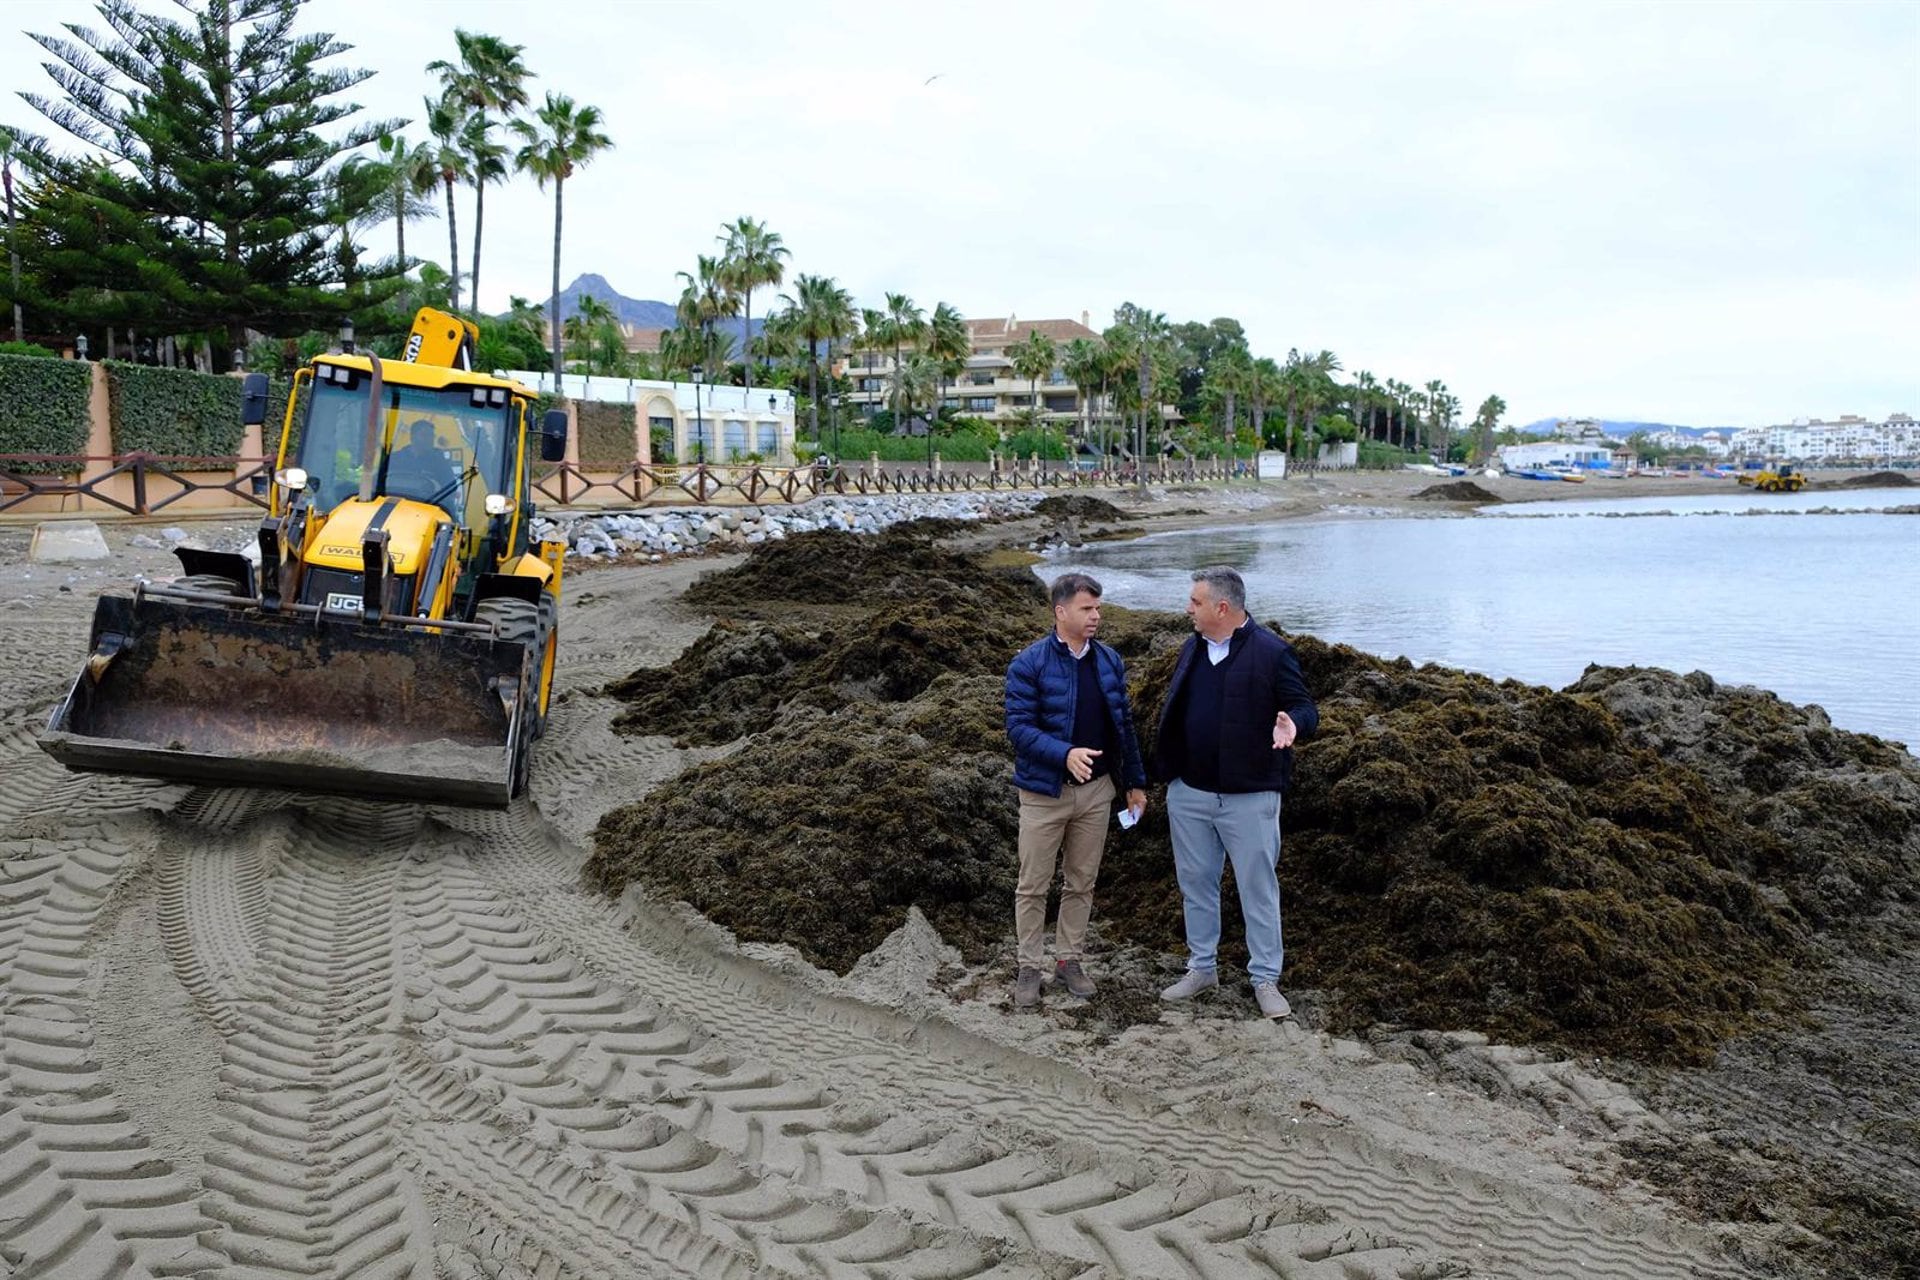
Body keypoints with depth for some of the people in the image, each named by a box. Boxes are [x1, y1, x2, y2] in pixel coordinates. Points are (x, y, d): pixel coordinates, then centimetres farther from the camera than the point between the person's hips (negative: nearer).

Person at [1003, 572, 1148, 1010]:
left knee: (1081, 882, 14)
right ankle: (1029, 967, 18)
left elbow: (1123, 723, 11)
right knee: (1033, 885, 5)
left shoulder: (1109, 661, 4)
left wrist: (1136, 782, 12)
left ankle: (1070, 959, 28)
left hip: (1096, 791, 4)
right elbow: (1018, 727, -17)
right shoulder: (1028, 664, -13)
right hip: (1044, 792, -4)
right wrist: (1065, 755, -30)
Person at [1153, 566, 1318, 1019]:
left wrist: (1293, 723, -33)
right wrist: (1165, 770, 13)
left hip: (1248, 795, -6)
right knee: (1195, 882, 15)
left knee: (1258, 887, 4)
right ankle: (1201, 968, 29)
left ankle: (1266, 979, 15)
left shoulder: (1272, 653, -12)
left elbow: (1305, 708, -10)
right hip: (1188, 792, 6)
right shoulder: (1194, 647, 9)